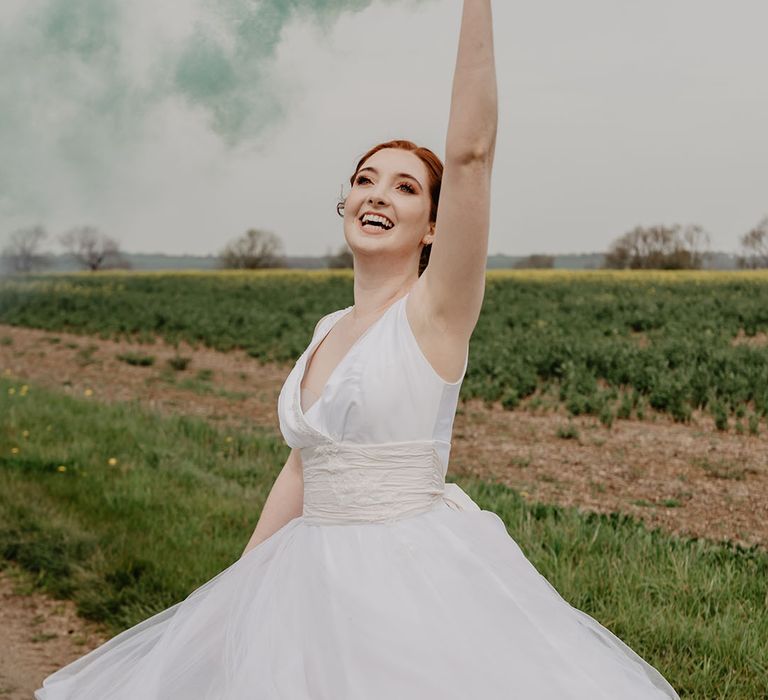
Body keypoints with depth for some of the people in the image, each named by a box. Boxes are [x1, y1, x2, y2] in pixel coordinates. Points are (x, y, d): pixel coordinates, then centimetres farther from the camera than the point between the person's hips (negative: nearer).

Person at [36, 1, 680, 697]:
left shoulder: (435, 310, -8)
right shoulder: (329, 330, 13)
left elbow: (471, 151, -20)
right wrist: (238, 588, 17)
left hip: (415, 581, -7)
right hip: (315, 583, 7)